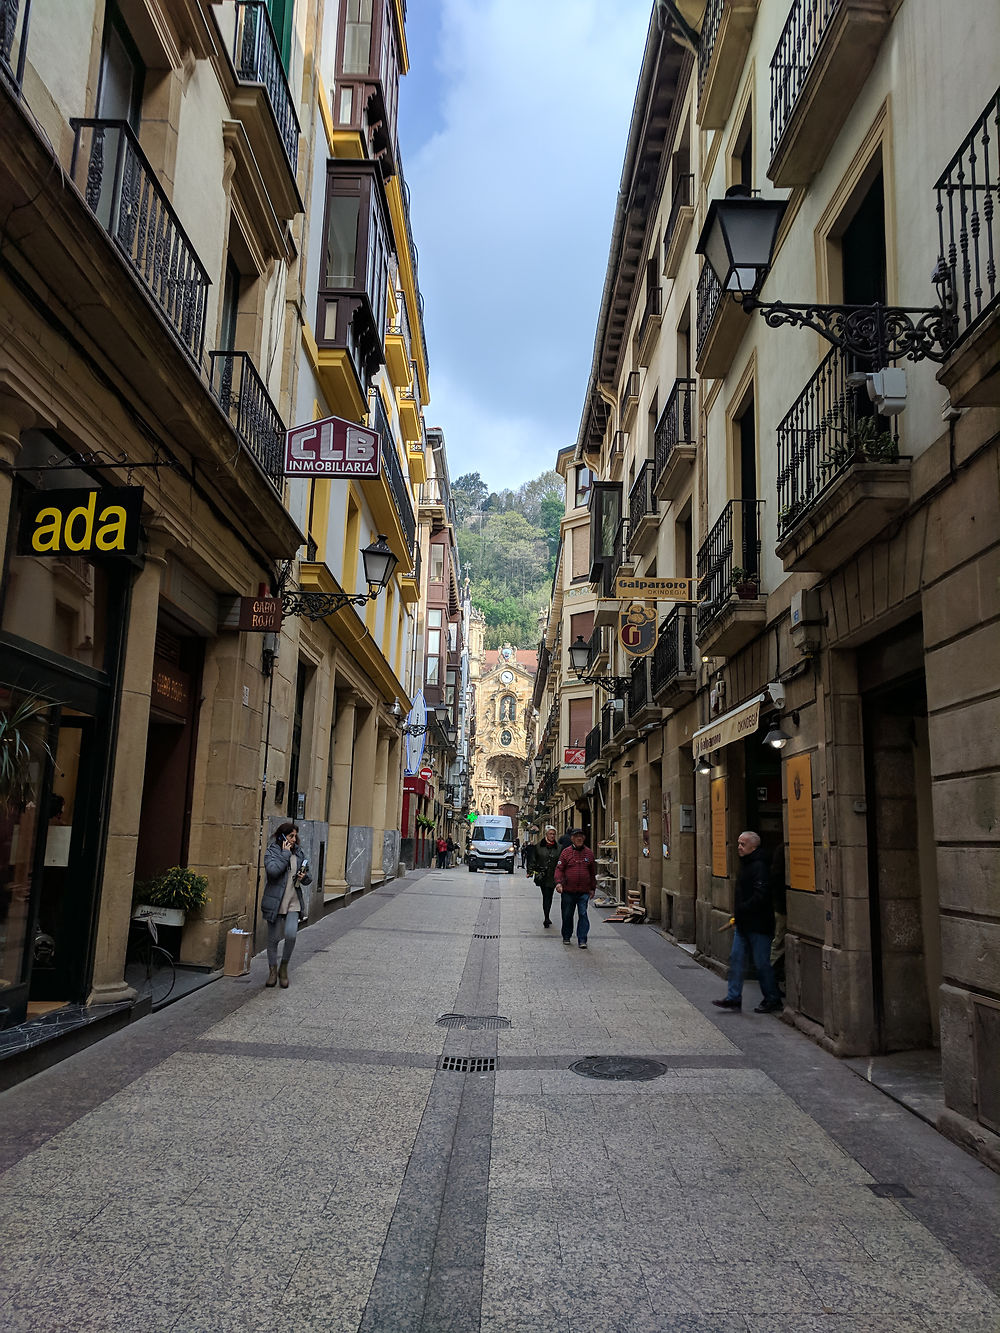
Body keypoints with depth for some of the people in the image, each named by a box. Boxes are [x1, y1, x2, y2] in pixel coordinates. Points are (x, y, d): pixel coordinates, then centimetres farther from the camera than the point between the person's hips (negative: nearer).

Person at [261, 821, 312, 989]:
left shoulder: (298, 853, 11)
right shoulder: (271, 852, -3)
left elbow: (308, 878, 20)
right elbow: (273, 870, -23)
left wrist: (305, 877, -2)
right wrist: (285, 854, -16)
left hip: (294, 902, 3)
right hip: (275, 902, -2)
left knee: (291, 934, -15)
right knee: (273, 938, 6)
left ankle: (284, 967, 7)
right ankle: (273, 971, 25)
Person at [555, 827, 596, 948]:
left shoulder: (589, 853, 8)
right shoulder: (566, 852, 1)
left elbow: (593, 872, 15)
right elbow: (559, 869, -1)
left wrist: (593, 888, 14)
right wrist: (559, 882, -17)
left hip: (584, 891, 1)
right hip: (568, 890, -1)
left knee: (583, 914, -5)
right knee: (567, 915, 10)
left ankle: (582, 940, 0)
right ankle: (566, 937, 27)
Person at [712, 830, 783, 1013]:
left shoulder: (759, 866, -18)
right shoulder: (746, 864, 14)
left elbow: (760, 896, -26)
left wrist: (741, 910, -19)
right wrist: (737, 913, 13)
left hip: (758, 924, -10)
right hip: (743, 923, 10)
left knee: (761, 962, 1)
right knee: (736, 958, 7)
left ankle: (772, 999, 16)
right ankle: (734, 997, 11)